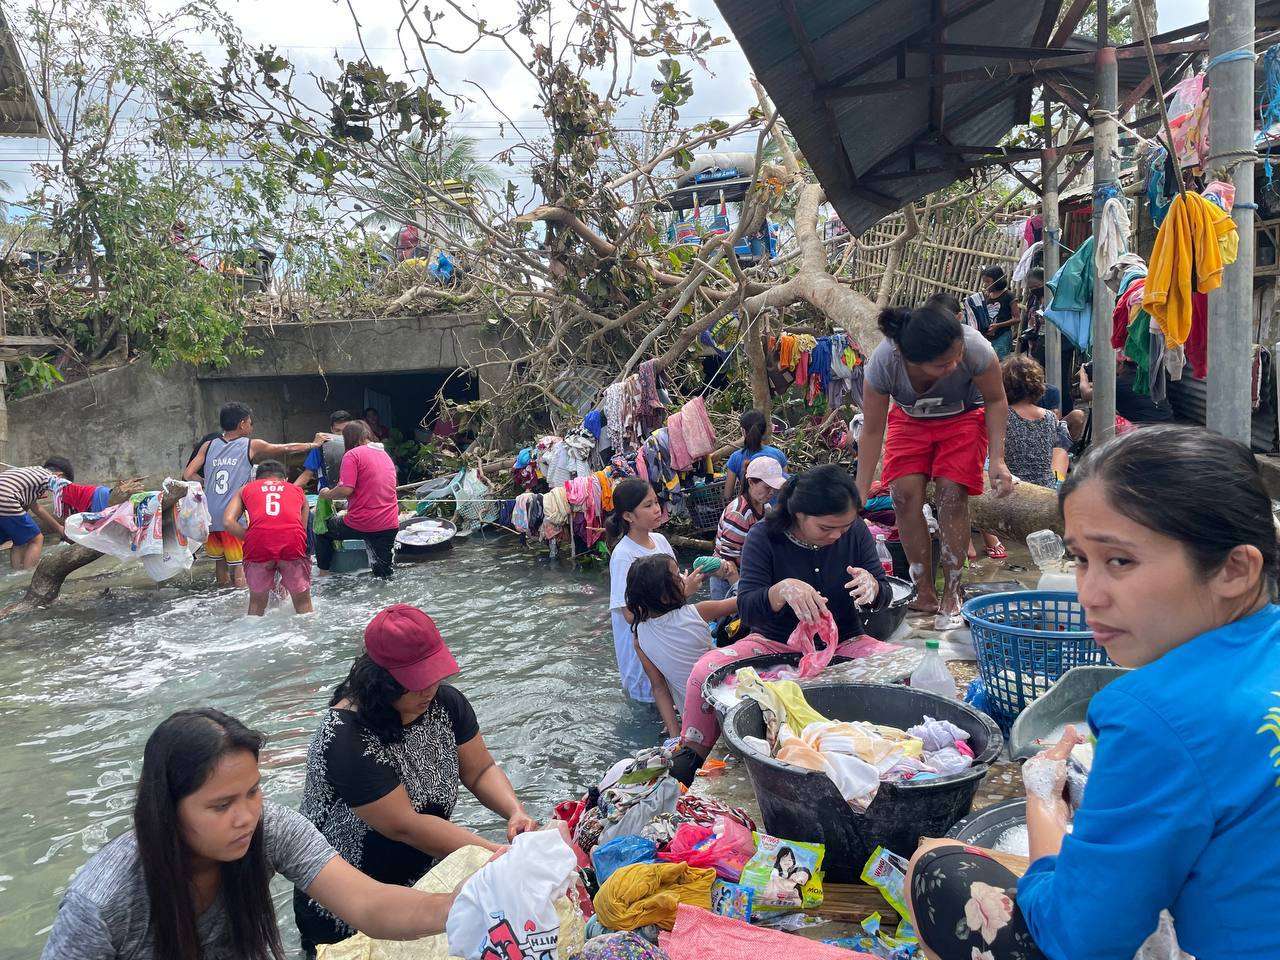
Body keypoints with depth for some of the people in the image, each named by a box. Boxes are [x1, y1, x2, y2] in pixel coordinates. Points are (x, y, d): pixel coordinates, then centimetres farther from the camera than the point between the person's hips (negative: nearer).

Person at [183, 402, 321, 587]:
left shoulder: (208, 446, 8)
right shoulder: (252, 446, 0)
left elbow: (187, 475, 2)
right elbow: (287, 449, 11)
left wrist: (210, 486, 16)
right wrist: (314, 444, 25)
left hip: (209, 518, 4)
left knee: (220, 562, 18)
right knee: (239, 566, 0)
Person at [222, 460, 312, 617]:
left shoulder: (246, 489, 28)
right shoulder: (297, 490, 31)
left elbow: (228, 522, 10)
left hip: (259, 544, 0)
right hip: (292, 541, 0)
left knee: (257, 603, 22)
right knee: (303, 603, 18)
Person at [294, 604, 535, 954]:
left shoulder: (445, 702, -6)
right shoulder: (345, 739, -26)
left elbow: (480, 770, 1)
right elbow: (404, 826, -27)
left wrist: (516, 812, -20)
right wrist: (497, 853, -30)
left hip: (425, 879, 5)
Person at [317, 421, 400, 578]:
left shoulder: (353, 454, -7)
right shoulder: (385, 454, 16)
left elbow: (346, 490, -17)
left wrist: (327, 494, 3)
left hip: (361, 524, -5)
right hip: (390, 525, 5)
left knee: (322, 531, 22)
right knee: (384, 576, 14)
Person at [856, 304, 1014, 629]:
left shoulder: (975, 349, -38)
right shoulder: (882, 363, -36)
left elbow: (996, 401, -17)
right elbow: (872, 430, -23)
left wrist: (997, 460, -24)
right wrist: (860, 492, -21)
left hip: (963, 416, -1)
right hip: (910, 418, 1)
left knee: (952, 493, -18)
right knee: (904, 493, -15)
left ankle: (951, 597, -6)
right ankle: (924, 595, -3)